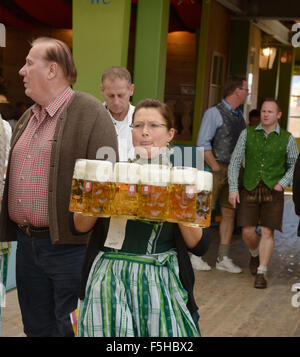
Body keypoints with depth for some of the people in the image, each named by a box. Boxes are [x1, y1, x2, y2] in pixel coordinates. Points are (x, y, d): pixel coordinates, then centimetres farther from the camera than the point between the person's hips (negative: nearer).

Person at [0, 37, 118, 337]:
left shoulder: (89, 113, -10)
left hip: (69, 245, -7)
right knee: (37, 327, 17)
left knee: (72, 328, 3)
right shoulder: (27, 118, 15)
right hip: (26, 244, 8)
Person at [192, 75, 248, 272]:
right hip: (215, 169, -7)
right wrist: (216, 168, -14)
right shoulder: (214, 113, -7)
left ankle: (223, 258, 13)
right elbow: (203, 143, -13)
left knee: (229, 213, 6)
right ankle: (194, 254, 5)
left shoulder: (239, 117, 15)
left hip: (233, 171, 7)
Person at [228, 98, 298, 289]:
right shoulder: (248, 133, 1)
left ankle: (261, 273, 2)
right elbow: (235, 161, 1)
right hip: (250, 189, 1)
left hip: (273, 191, -1)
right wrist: (233, 189, -6)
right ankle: (255, 254, 31)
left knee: (267, 232, -7)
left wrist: (282, 183, -7)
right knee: (248, 231, -2)